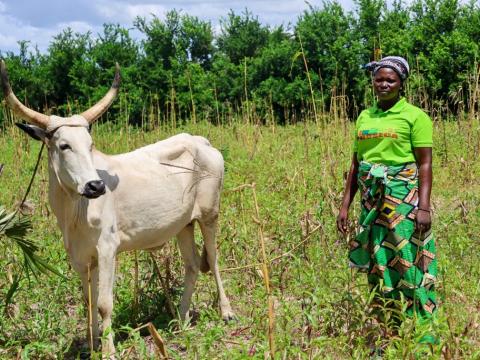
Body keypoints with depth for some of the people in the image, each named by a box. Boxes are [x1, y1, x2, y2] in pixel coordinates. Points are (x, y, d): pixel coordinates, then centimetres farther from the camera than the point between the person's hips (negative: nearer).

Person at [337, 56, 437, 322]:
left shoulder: (415, 116, -3)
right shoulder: (365, 117, 12)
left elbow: (425, 164, -8)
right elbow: (356, 164, 15)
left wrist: (424, 207, -16)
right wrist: (345, 205, 11)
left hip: (403, 197, -5)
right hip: (372, 199, 5)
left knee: (408, 261, -6)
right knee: (377, 263, 8)